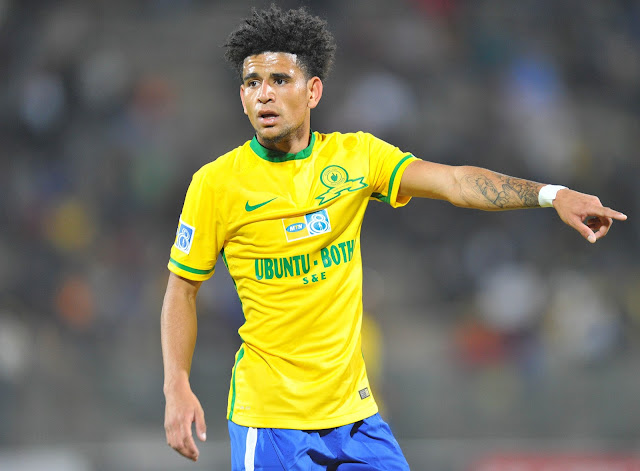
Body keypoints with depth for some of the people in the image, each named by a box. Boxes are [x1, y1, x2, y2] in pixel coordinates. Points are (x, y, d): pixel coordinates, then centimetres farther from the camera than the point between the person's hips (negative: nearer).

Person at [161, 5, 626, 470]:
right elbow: (182, 288, 1)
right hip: (269, 414, -3)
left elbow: (454, 181, -9)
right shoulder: (217, 183, -6)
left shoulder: (355, 154, 1)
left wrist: (552, 194, -22)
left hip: (353, 406, 3)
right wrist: (177, 387, -10)